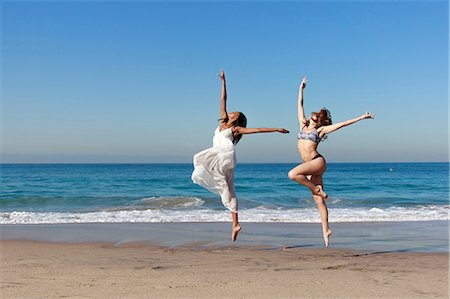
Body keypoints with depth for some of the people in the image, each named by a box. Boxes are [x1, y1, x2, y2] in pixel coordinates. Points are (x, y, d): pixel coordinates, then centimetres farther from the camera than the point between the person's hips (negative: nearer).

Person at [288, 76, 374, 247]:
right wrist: (301, 89, 23)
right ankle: (326, 230, 7)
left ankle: (317, 190, -10)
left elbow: (343, 124, 2)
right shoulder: (303, 125, 15)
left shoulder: (321, 130, 3)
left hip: (317, 162, -5)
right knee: (319, 201, 4)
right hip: (310, 165, 5)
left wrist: (361, 117, 0)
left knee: (292, 174, -27)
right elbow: (300, 105, 21)